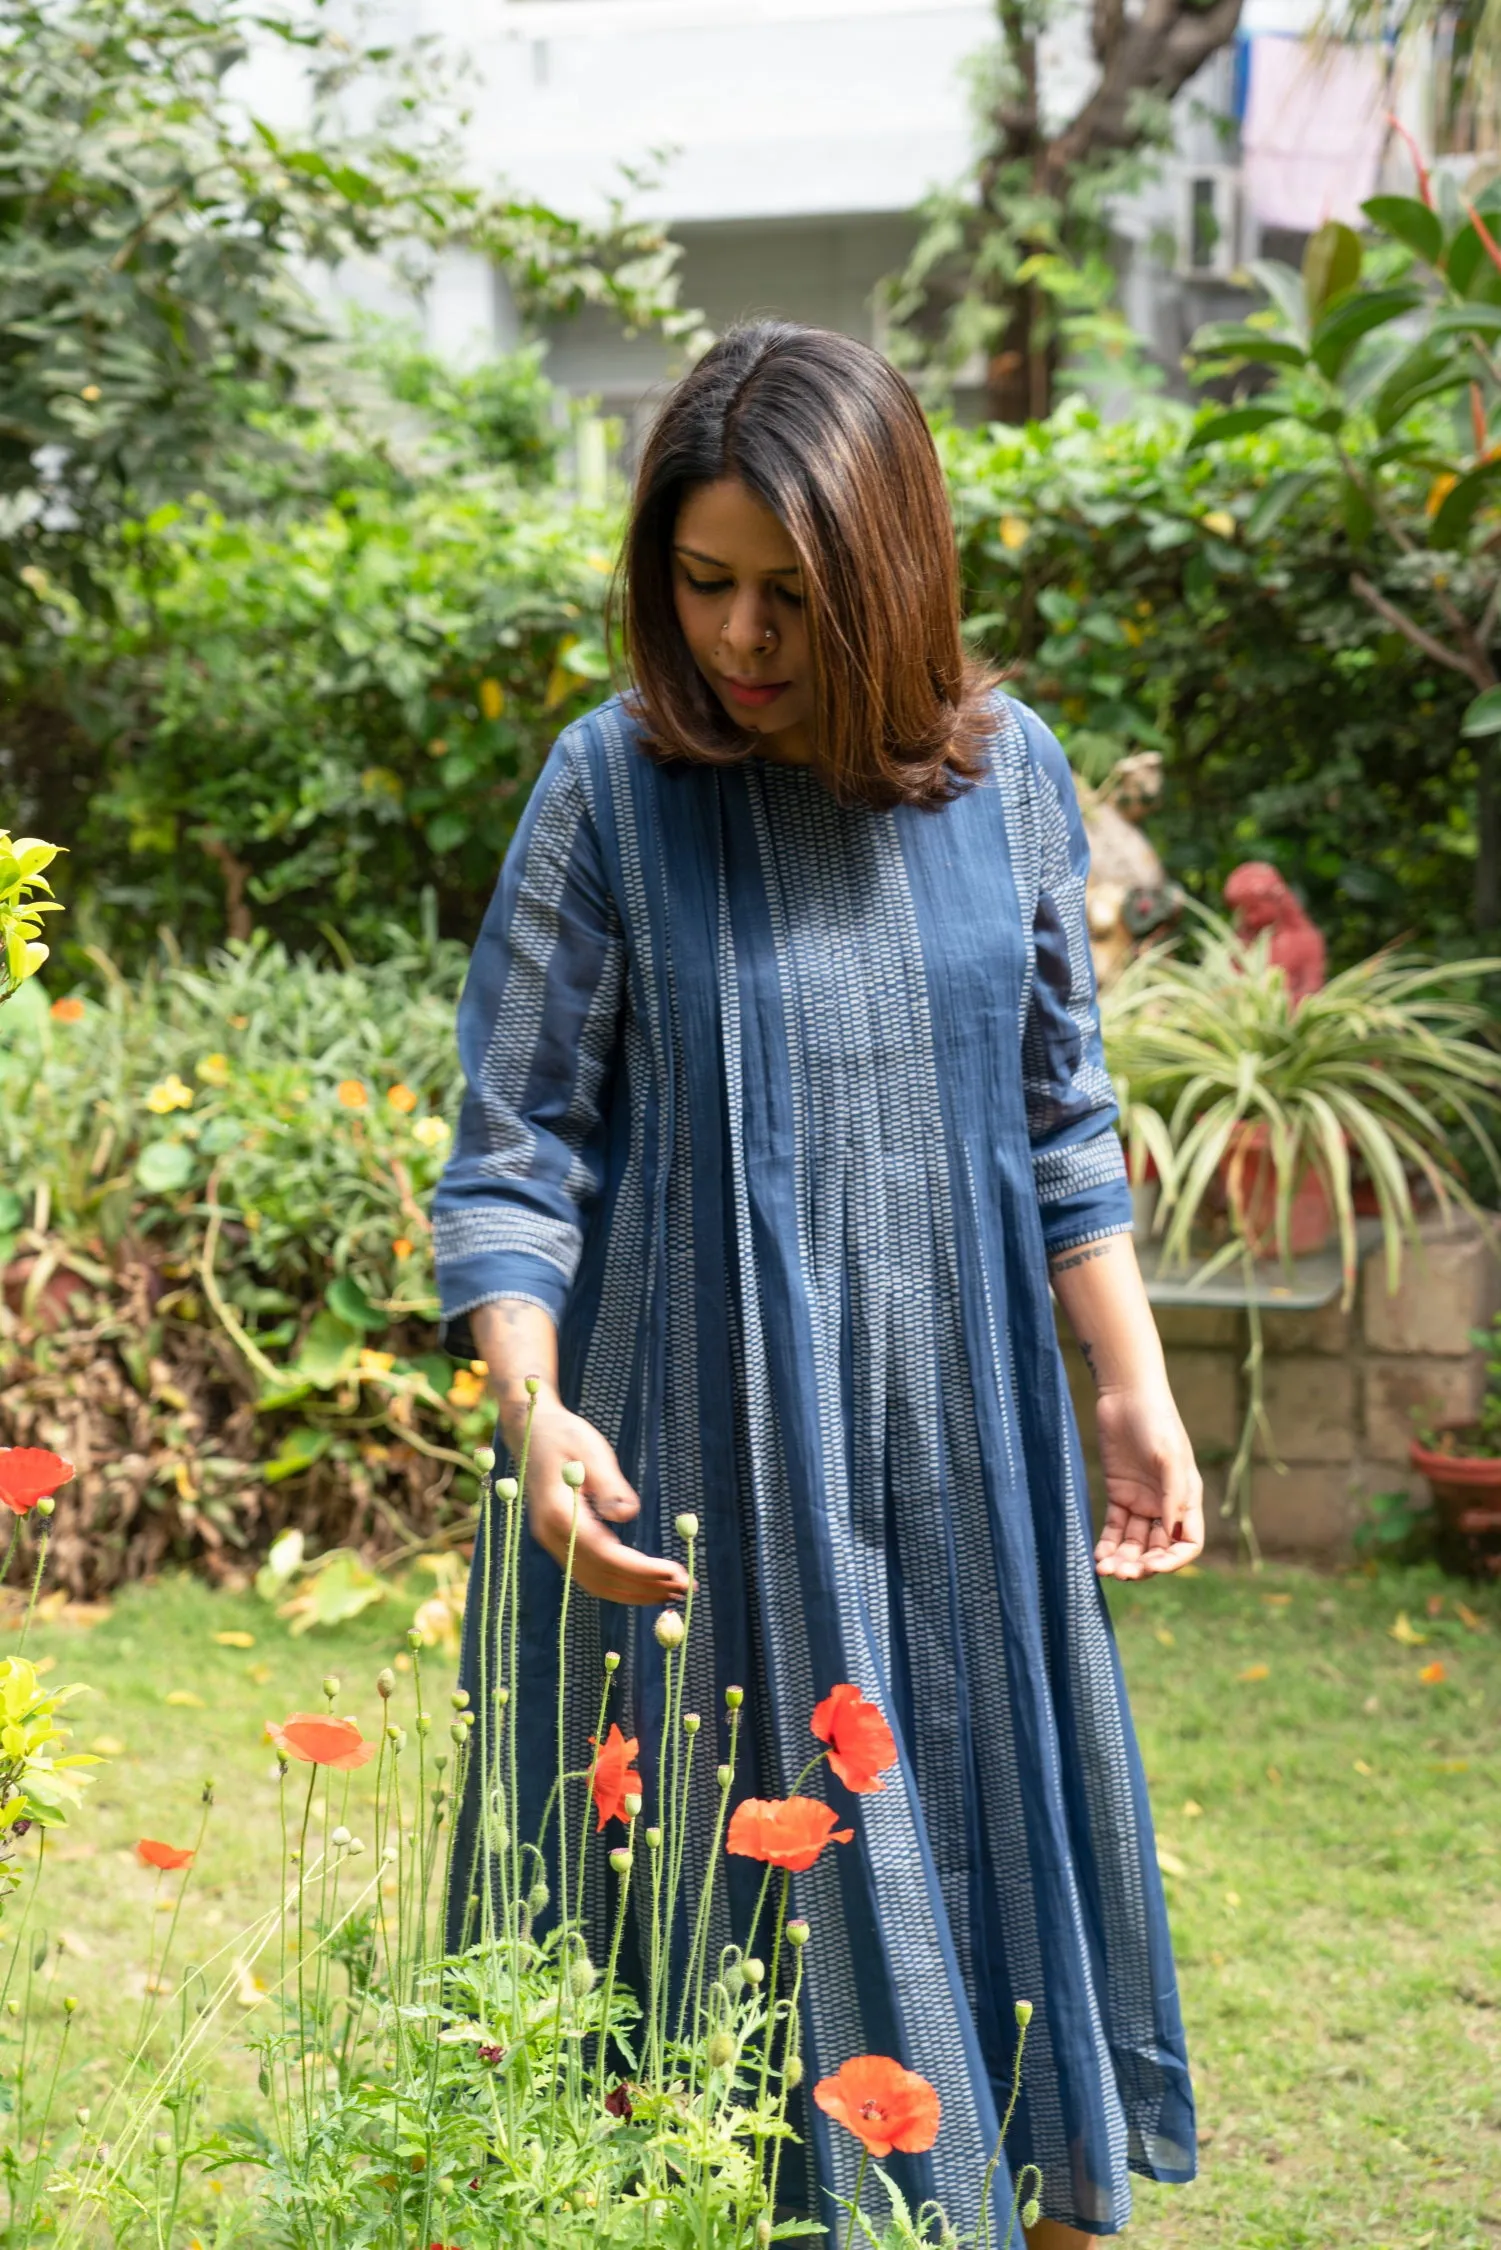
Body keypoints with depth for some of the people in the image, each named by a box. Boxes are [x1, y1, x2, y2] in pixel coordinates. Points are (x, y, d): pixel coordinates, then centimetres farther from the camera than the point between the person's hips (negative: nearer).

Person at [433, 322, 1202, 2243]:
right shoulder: (615, 785, -9)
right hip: (705, 1468, -3)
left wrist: (1134, 1390, 9)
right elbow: (513, 1148, -7)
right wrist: (534, 1410, -21)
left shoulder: (1004, 771, 0)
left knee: (997, 1854, 12)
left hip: (960, 1452, 3)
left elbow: (1062, 1122, 10)